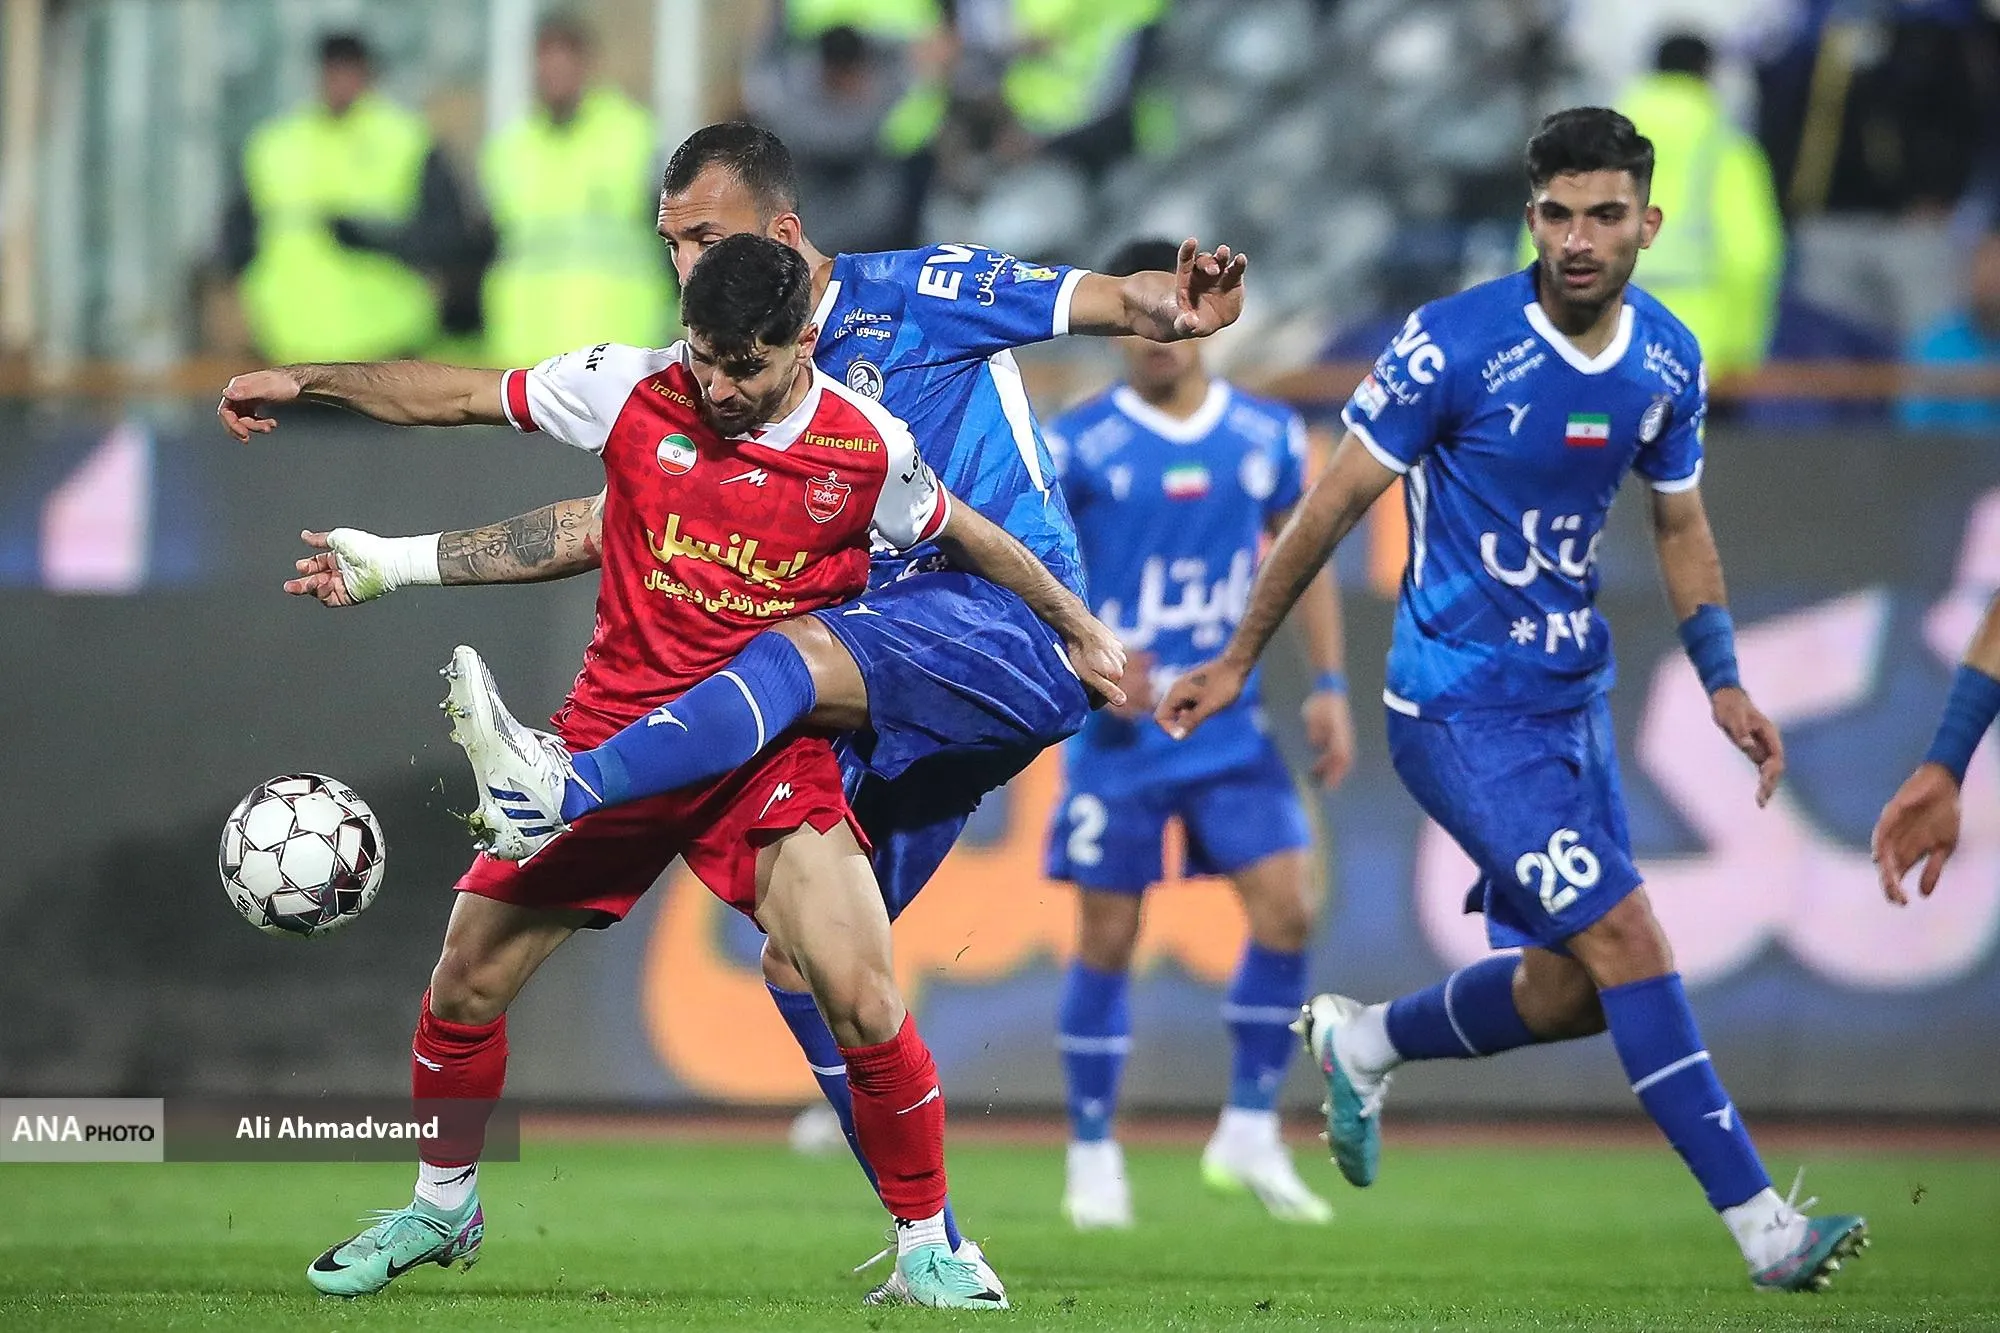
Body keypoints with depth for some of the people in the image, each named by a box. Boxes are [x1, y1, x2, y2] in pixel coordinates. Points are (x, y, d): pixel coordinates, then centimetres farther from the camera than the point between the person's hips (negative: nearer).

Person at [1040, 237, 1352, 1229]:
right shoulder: (1077, 444, -5)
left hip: (1230, 728, 3)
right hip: (1118, 734, -3)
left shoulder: (1268, 437, 5)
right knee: (1107, 940, -1)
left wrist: (1328, 685, 7)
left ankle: (1249, 1135, 4)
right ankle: (1093, 1158, 12)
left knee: (1288, 906, -9)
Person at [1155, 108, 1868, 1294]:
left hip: (1572, 699, 7)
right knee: (1630, 942, -15)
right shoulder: (1453, 345, -17)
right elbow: (1336, 504, -8)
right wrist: (1239, 662, -1)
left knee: (1573, 992, 7)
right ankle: (1762, 1225, -13)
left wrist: (1724, 684, 5)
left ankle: (1364, 1043, 33)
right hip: (1461, 707, -7)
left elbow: (1681, 527, 16)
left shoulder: (1670, 361, 0)